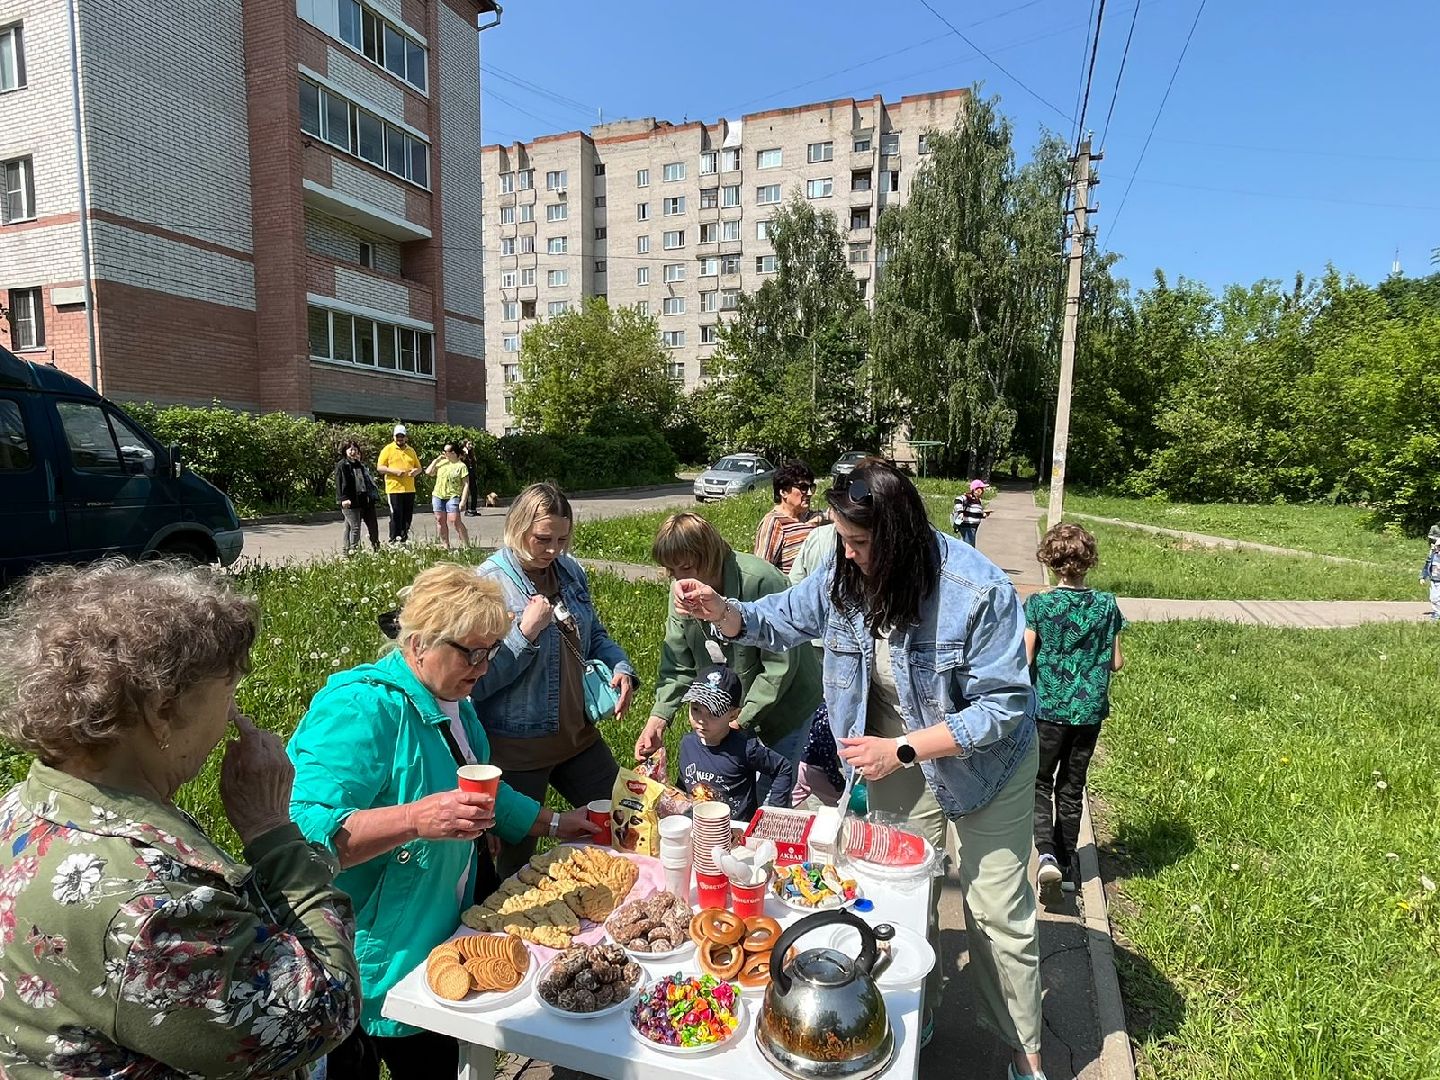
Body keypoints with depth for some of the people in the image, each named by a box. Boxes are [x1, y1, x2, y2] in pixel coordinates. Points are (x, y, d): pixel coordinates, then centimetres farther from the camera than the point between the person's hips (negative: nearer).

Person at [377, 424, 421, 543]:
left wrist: (415, 471, -2)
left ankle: (403, 540, 18)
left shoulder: (411, 450, 16)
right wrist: (394, 471, -17)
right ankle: (394, 540, 1)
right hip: (394, 489, -5)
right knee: (396, 516, -6)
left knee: (407, 517, 8)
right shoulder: (388, 449, 1)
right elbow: (379, 468, -4)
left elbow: (419, 467, 21)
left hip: (409, 489, 5)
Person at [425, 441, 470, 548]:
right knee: (440, 521, 6)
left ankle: (466, 545, -8)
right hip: (438, 495, 6)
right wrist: (436, 460, 3)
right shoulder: (441, 462, 12)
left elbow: (466, 484, -7)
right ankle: (445, 545, 15)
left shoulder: (461, 466, -5)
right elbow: (428, 472, 9)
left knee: (454, 521, -14)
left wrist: (463, 501, -15)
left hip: (453, 496, -6)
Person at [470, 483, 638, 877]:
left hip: (579, 733, 6)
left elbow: (594, 635, 15)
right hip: (518, 749, -6)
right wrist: (526, 632, -26)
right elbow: (477, 680, -18)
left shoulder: (571, 571, 2)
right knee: (519, 857, 14)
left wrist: (621, 668, -3)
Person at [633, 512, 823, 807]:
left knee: (772, 793, 2)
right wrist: (658, 719, -17)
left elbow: (780, 665, -25)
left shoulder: (760, 581, -29)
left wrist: (740, 720, -23)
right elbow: (678, 666, -4)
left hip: (785, 702, -5)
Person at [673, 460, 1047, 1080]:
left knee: (997, 913, 8)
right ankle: (917, 1016, 43)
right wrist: (720, 610, -21)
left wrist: (900, 750, -31)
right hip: (896, 759, 4)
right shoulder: (846, 578, -16)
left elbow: (1003, 705, -27)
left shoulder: (978, 592, -30)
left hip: (983, 759, -4)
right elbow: (779, 622, -1)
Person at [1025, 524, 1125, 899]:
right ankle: (1067, 862, 25)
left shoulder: (1038, 605, -13)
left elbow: (1024, 660, -13)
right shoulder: (1107, 605, -4)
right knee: (1072, 787, 16)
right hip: (1089, 711, 3)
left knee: (1039, 783, 13)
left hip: (1047, 709, -3)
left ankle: (1046, 852, -5)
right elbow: (1116, 662, 0)